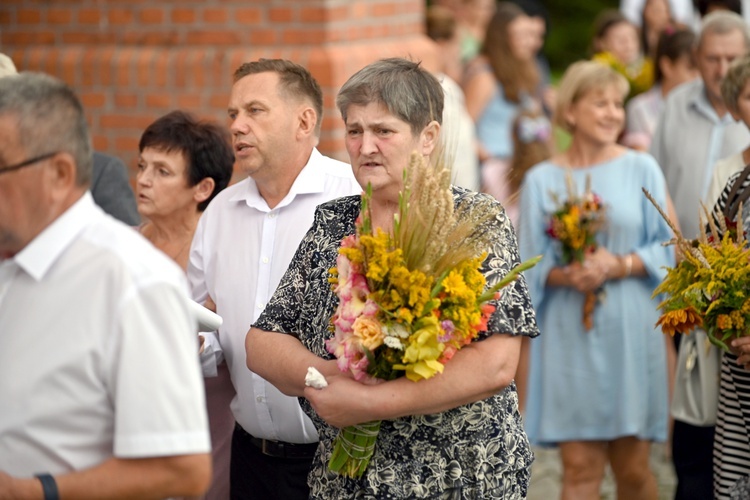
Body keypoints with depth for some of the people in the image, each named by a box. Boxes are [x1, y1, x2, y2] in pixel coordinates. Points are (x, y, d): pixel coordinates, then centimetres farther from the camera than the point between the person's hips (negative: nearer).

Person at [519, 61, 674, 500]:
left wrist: (620, 265, -13)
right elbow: (532, 266, 3)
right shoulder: (542, 180, 5)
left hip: (631, 332, 0)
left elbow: (666, 249, 3)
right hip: (571, 335, 0)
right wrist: (565, 276, -16)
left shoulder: (642, 169, 3)